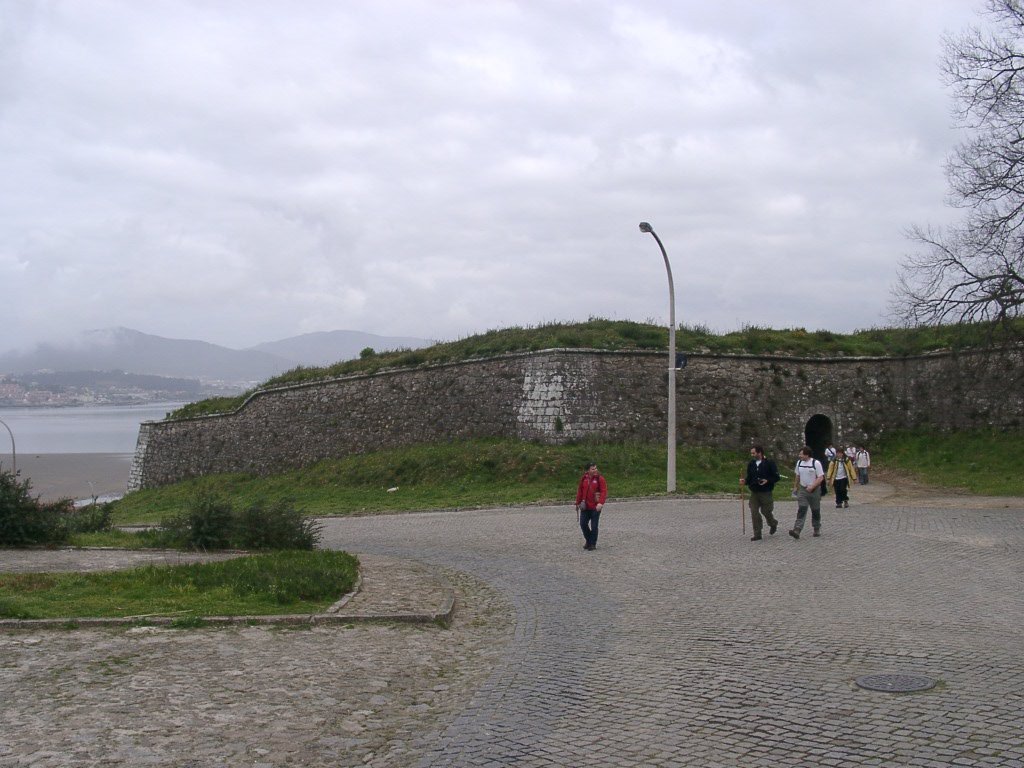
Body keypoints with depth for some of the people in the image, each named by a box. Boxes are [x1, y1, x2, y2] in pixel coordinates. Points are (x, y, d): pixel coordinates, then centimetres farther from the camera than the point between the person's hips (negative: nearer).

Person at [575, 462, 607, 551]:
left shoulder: (600, 478, -8)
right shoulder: (584, 478, 5)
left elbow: (604, 491, -13)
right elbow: (580, 491, 13)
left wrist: (601, 503, -25)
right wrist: (578, 503, 14)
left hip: (595, 507, -4)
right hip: (585, 506, 4)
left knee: (594, 526, 1)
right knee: (583, 524, 5)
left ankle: (593, 543, 13)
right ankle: (588, 540, 25)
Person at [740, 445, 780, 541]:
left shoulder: (769, 463, -8)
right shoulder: (751, 464, 7)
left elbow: (776, 477, -6)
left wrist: (767, 481, -22)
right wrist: (745, 481, -7)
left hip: (765, 492, -4)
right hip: (754, 492, 4)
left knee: (765, 511, 3)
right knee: (754, 512, -2)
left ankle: (773, 524, 37)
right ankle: (757, 534, 3)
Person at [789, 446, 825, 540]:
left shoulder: (816, 463, -12)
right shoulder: (799, 462, 5)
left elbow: (821, 477, -13)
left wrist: (812, 487, -22)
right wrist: (795, 487, 18)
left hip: (814, 490, -3)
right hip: (802, 489, 3)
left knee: (815, 511, 10)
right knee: (801, 510, -10)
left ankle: (817, 529, 27)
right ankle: (797, 530, -22)